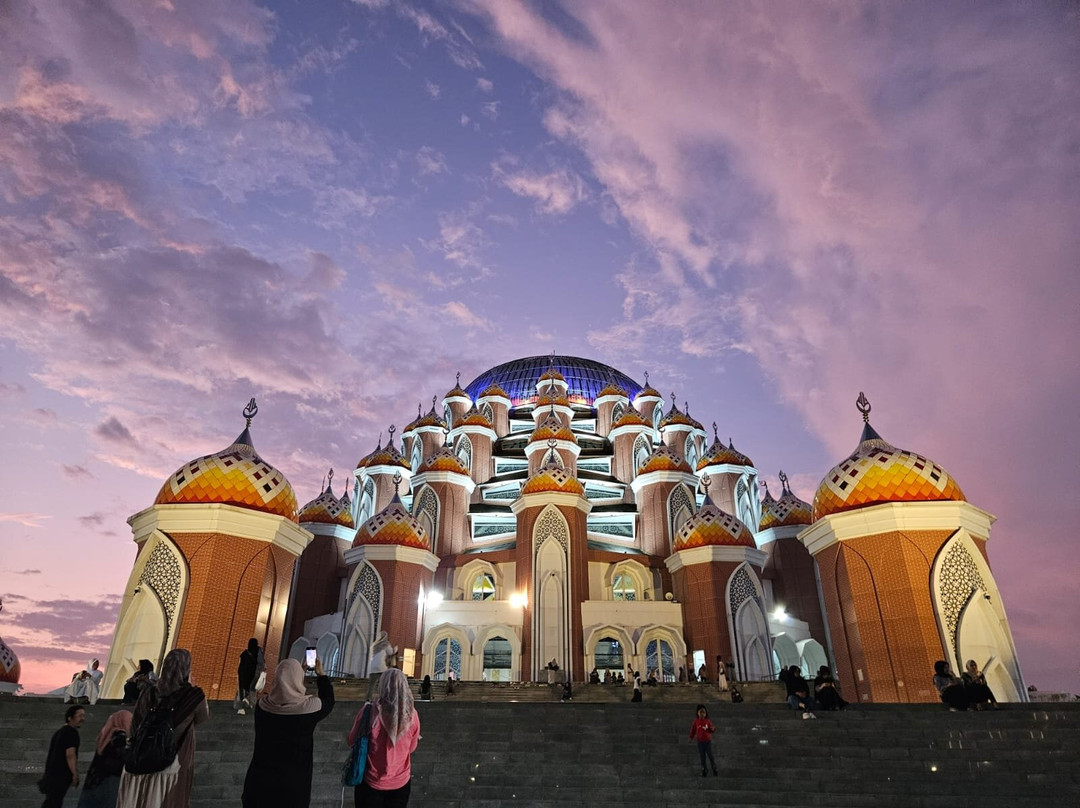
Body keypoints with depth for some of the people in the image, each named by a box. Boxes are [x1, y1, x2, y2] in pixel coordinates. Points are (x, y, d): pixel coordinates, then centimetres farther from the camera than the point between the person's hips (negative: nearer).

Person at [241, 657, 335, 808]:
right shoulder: (310, 706, -19)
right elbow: (328, 701, 4)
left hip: (261, 779, 2)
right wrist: (321, 674, 15)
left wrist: (295, 672, 20)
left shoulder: (262, 704, -11)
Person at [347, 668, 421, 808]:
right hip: (401, 782, 2)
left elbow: (352, 742, -3)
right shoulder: (411, 714, -14)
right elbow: (411, 748, 3)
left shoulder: (369, 712, -21)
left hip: (371, 782, -1)